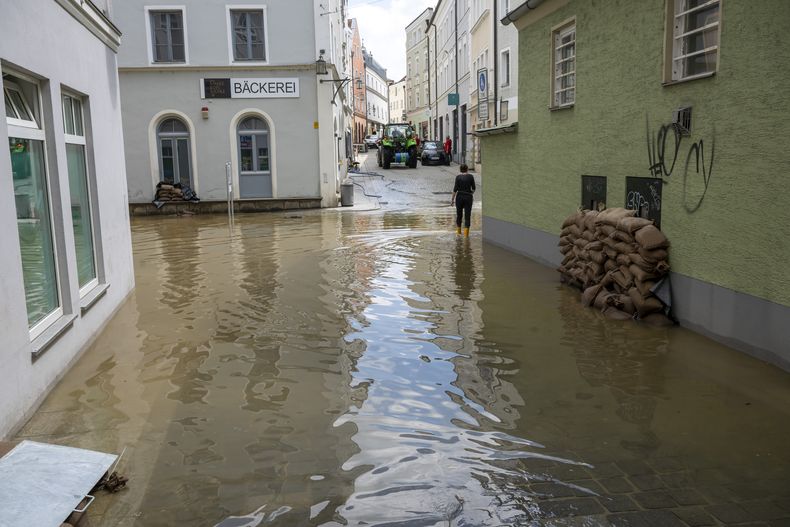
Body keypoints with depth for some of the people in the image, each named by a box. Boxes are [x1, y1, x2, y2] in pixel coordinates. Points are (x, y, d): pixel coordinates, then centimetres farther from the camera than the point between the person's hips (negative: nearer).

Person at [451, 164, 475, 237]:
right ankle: (466, 233, -3)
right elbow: (473, 188, 2)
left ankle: (458, 231, 26)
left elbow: (455, 189, -8)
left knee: (459, 214, 16)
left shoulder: (458, 177, -4)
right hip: (468, 197, -1)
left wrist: (452, 199, -3)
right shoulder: (470, 176, -3)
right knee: (467, 215, 3)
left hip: (459, 197, 1)